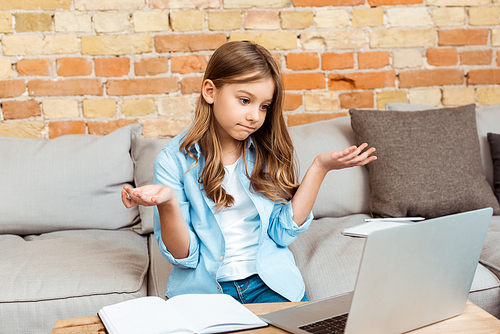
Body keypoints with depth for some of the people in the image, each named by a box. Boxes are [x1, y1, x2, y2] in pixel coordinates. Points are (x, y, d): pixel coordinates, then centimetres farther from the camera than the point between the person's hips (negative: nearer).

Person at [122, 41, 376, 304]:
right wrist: (166, 203, -25)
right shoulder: (174, 160, -5)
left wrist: (319, 168, -4)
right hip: (203, 287, -1)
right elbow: (184, 256, -6)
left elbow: (282, 233, -2)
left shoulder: (267, 151, 5)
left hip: (269, 283, 1)